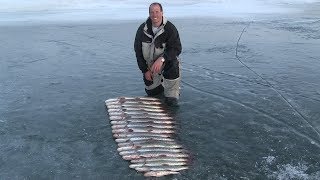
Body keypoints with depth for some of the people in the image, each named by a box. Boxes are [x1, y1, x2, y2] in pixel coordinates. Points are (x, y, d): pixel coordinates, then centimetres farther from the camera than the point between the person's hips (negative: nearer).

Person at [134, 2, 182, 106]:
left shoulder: (170, 28, -17)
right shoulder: (142, 29, -10)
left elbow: (177, 48, -23)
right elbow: (138, 51, -3)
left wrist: (162, 59, -39)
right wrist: (145, 70, -7)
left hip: (166, 61, -3)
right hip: (149, 65, 3)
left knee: (173, 65, -37)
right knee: (151, 92, 7)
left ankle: (171, 95, -17)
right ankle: (162, 84, 42)